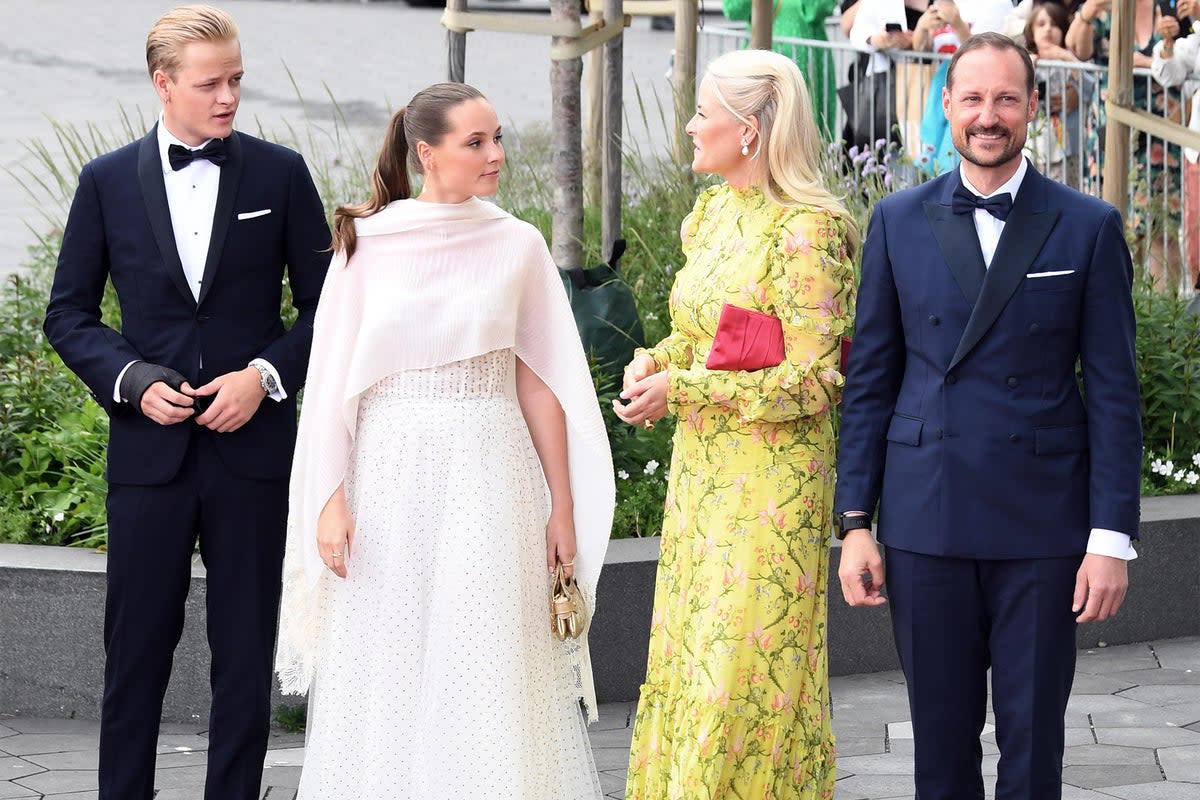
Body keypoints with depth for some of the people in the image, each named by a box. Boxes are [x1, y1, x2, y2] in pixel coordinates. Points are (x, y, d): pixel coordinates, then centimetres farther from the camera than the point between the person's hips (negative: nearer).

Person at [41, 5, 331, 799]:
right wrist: (131, 379, -9)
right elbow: (69, 314, 7)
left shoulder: (280, 174, 1)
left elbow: (325, 305, 5)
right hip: (150, 446, 0)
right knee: (137, 646, 5)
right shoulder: (108, 181, 2)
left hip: (254, 444, 0)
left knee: (247, 649, 5)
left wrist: (266, 374, -10)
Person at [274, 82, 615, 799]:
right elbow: (333, 377, 1)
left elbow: (539, 384, 4)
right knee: (389, 669, 5)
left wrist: (563, 509, 3)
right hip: (391, 475, 0)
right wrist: (330, 498, -6)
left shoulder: (519, 246, 2)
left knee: (489, 671, 0)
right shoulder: (367, 242, 0)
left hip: (489, 478, 0)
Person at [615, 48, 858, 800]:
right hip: (700, 470, 8)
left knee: (747, 662, -3)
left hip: (771, 477, -8)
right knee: (691, 647, 13)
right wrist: (654, 361, -2)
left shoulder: (805, 231, -17)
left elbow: (811, 380, -18)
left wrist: (683, 389, -17)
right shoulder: (712, 215, 8)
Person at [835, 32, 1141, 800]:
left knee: (1033, 737, 4)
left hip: (1043, 522, -1)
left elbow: (1114, 392, -1)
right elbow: (870, 381, 8)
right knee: (941, 735, 8)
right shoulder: (899, 221, 6)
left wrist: (1112, 536, -6)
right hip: (926, 520, 2)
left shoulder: (1088, 228, 1)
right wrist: (856, 522, 3)